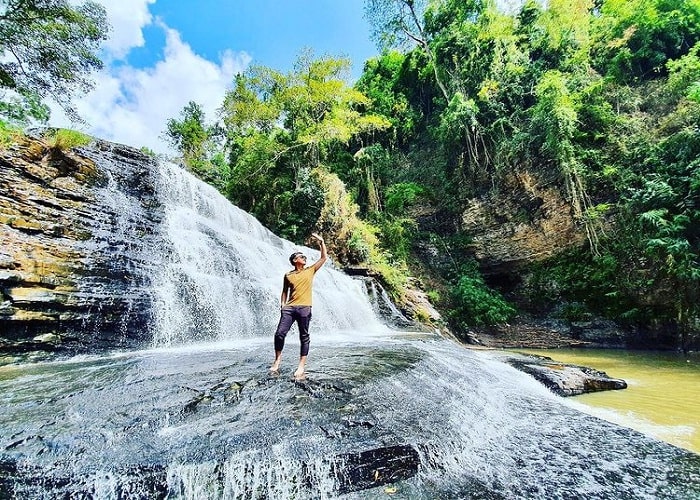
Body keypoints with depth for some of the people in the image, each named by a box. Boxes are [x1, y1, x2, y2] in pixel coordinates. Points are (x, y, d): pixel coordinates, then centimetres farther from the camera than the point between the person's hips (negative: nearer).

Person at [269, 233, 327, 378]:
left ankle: (302, 365, 9)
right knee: (280, 333, -5)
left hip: (304, 308, -1)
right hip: (289, 308, 1)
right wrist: (282, 304, 6)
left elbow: (324, 257, 7)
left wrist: (321, 241, 2)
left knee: (304, 337, 1)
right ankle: (277, 360, 15)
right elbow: (285, 291, 18)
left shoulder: (310, 270, 9)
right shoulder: (288, 275, 11)